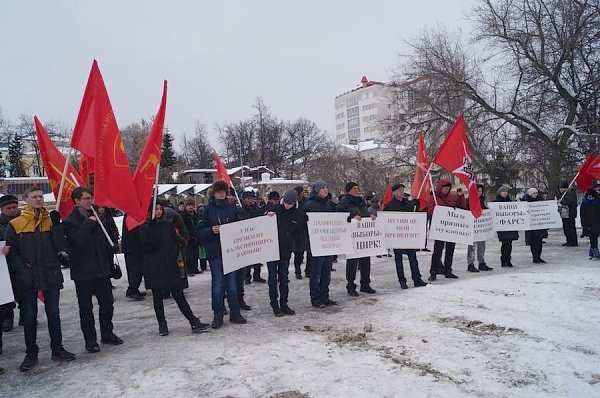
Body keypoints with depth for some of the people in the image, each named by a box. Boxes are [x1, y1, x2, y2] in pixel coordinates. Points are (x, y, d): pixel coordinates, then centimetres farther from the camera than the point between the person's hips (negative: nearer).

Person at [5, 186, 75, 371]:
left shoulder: (51, 221, 4)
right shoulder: (15, 224, 0)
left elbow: (61, 247, -5)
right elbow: (10, 251, 1)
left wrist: (56, 225, -14)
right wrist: (22, 269, -10)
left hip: (51, 275, 1)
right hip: (27, 278, -1)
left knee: (53, 313, 10)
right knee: (29, 317, 7)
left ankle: (57, 349, 21)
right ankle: (31, 354, 21)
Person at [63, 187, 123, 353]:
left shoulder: (97, 217, 9)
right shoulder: (70, 221, -7)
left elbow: (107, 240, 15)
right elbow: (79, 239, -24)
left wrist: (108, 261, 9)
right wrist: (90, 223, -15)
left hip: (101, 269, 5)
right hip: (82, 272, -5)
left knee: (107, 302, 8)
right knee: (86, 307, 6)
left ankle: (107, 334, 24)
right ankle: (90, 339, 17)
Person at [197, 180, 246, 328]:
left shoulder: (232, 208, 8)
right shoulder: (208, 209, 0)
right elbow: (199, 231, -1)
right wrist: (211, 230, -18)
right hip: (215, 252, -2)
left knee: (232, 283, 7)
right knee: (217, 284, 3)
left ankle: (235, 313, 19)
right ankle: (218, 315, 14)